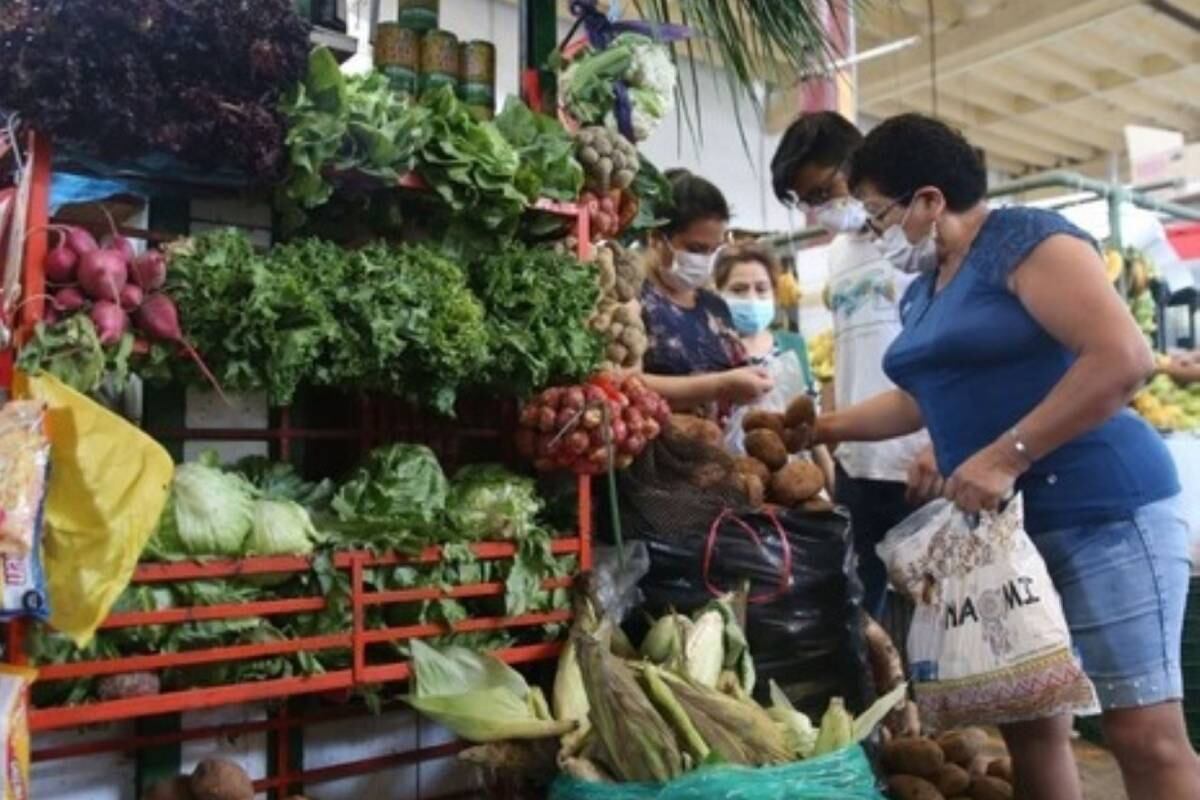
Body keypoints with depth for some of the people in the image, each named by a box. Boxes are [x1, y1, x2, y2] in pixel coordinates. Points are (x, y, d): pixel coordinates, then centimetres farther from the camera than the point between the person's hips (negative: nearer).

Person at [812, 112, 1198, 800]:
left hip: (1101, 510, -8)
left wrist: (1005, 456, -24)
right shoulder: (923, 293, 16)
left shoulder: (1026, 240, -10)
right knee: (1030, 723, 11)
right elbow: (924, 399, 29)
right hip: (999, 524, 8)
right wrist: (819, 427, 25)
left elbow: (1125, 358, -21)